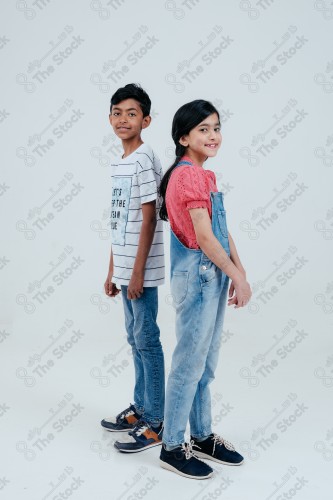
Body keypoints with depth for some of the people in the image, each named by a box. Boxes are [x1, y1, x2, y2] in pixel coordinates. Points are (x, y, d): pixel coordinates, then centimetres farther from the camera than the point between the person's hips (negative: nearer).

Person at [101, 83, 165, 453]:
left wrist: (138, 272, -18)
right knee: (135, 338, 16)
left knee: (147, 341, -2)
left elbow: (149, 220, -17)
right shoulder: (119, 164, 13)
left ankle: (155, 422, 9)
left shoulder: (144, 160, -13)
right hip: (124, 269, 9)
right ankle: (141, 408, 29)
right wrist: (112, 271, 16)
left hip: (141, 270, -9)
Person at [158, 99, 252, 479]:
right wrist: (238, 276, -13)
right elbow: (204, 237, -19)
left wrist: (238, 272, 6)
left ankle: (202, 437, 30)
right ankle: (172, 447, 13)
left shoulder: (203, 175, 15)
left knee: (205, 364, 17)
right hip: (197, 276, -10)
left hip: (212, 275, 10)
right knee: (189, 364, 0)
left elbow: (222, 230, 14)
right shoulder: (188, 175, -15)